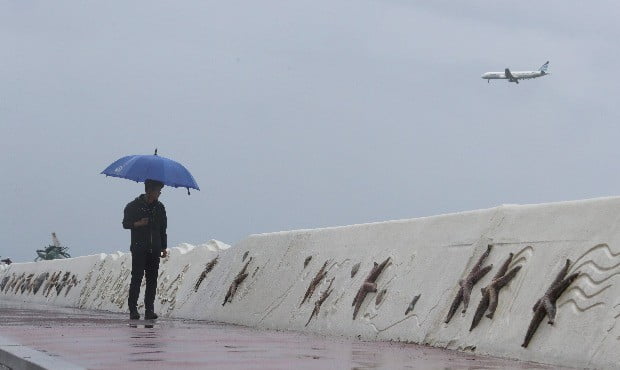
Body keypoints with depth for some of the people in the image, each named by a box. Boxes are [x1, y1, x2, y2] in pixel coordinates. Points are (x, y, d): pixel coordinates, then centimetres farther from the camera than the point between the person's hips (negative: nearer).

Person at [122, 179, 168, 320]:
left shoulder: (159, 207, 13)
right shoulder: (133, 206, 1)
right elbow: (126, 224, 2)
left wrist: (164, 247, 14)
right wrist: (138, 224, -17)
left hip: (154, 250, 4)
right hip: (139, 249, -4)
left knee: (152, 279, 0)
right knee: (137, 278, -9)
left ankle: (149, 310, 2)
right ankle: (133, 309, -5)